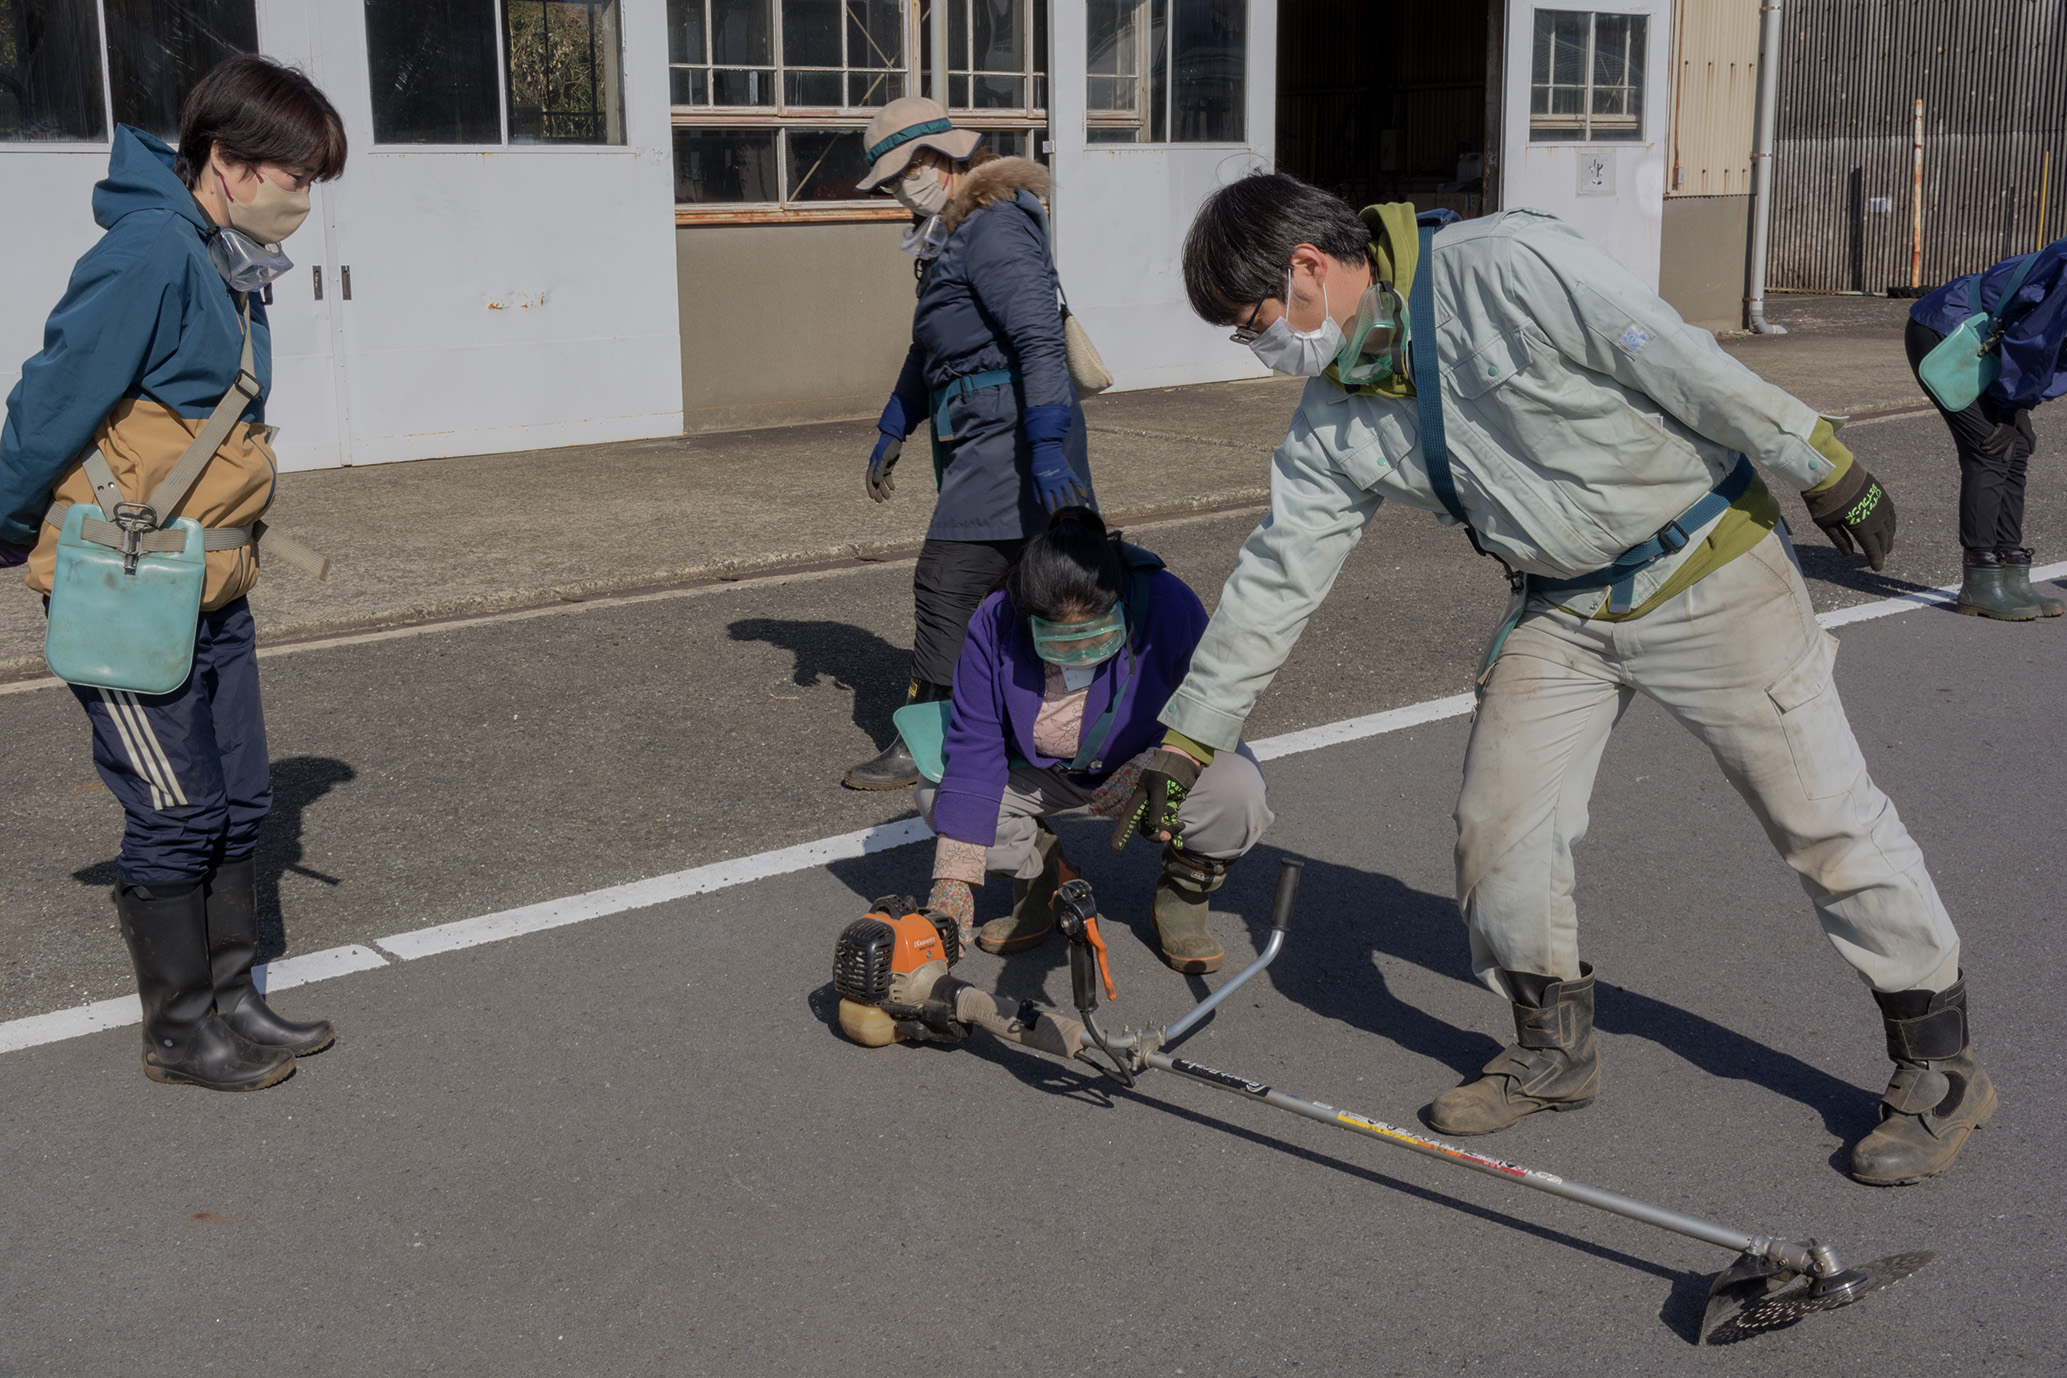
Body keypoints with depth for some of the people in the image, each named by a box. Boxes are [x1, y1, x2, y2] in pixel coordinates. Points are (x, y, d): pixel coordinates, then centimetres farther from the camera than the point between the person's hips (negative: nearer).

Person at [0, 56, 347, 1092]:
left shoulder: (230, 267, 10)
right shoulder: (150, 252, -19)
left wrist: (233, 544, 15)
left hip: (213, 593, 8)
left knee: (237, 805, 12)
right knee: (176, 816, 0)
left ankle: (230, 1002, 24)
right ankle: (177, 1032, 13)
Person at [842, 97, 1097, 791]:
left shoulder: (994, 228, -14)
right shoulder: (949, 235, 19)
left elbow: (1039, 339, -24)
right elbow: (929, 351, 30)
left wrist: (1047, 448, -30)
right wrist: (892, 430, 31)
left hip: (1009, 437, -10)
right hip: (980, 437, 10)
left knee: (946, 583, -8)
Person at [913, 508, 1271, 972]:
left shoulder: (1168, 606, -31)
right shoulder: (995, 625, -26)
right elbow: (974, 749, -25)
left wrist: (1151, 769, -40)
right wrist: (954, 881, -31)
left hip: (1155, 756, -2)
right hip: (1043, 772, 2)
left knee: (1238, 795, -33)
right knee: (936, 791, -20)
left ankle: (1183, 890, 1)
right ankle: (1043, 876, 7)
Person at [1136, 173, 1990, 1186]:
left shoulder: (1502, 268, -24)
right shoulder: (1333, 423, -1)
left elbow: (1681, 361, -21)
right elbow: (1272, 580, 4)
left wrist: (1824, 468, -15)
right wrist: (1185, 742, 6)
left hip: (1709, 575, -6)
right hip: (1562, 608, 6)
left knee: (1824, 815, 0)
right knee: (1497, 825, 0)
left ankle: (1939, 1063, 16)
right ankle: (1553, 1046, 22)